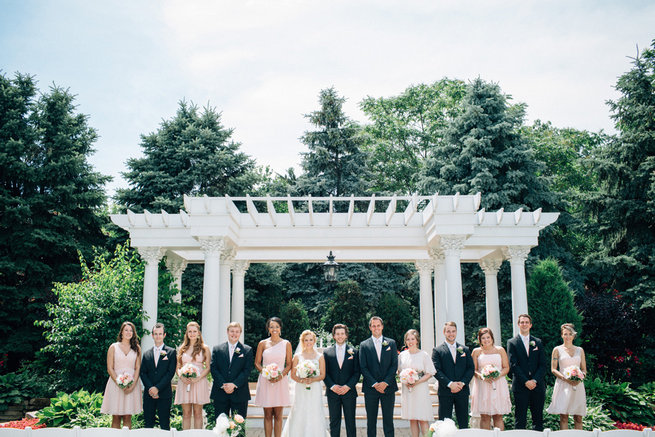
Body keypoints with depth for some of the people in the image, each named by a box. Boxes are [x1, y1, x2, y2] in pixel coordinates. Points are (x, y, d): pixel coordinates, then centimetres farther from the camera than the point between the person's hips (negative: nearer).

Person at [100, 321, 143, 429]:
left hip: (132, 385, 1)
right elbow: (110, 368, 1)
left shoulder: (137, 348, 10)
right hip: (116, 384, -1)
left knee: (127, 417, 1)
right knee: (116, 418, -2)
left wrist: (133, 384, -9)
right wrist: (119, 383, -12)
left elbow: (138, 368, 6)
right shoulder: (113, 347, 6)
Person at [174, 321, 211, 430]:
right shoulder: (182, 348, 13)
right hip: (184, 383, 2)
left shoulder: (204, 348, 6)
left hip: (199, 382, -2)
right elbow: (178, 367, 12)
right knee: (186, 413, 2)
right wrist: (182, 377, -8)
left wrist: (198, 378, -14)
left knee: (197, 412, 1)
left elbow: (208, 367, 2)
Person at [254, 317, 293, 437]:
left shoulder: (286, 344, 6)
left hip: (281, 381, 0)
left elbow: (289, 364, 7)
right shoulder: (262, 343, 6)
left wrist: (281, 375, -11)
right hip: (265, 382, 0)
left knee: (278, 415, 1)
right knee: (267, 415, 3)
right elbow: (257, 363, 7)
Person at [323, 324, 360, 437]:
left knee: (350, 422, 3)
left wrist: (348, 386, -11)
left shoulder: (354, 351, 5)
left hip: (349, 392, -1)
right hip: (332, 392, 1)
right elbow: (324, 373, 3)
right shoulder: (327, 352, 7)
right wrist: (332, 386, -11)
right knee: (334, 422, 5)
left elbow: (357, 372, 1)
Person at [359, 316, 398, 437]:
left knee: (388, 420, 3)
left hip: (388, 387, 0)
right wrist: (374, 384, -11)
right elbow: (363, 367, -1)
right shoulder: (364, 345, 5)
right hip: (370, 388, 0)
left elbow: (394, 365, 1)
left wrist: (385, 383, -10)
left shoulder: (391, 343, 7)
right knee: (371, 421, 5)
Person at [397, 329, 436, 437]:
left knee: (423, 419, -7)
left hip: (420, 389, -4)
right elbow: (399, 371, 16)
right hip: (407, 389, 4)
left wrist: (417, 382, -15)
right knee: (412, 419, 6)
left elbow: (429, 373, -3)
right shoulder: (402, 355, 8)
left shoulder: (423, 354, -3)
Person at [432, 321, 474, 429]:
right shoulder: (437, 350, 2)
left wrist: (462, 383, -8)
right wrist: (450, 384, -17)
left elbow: (471, 368, 7)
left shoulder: (465, 349, 12)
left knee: (464, 423, 7)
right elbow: (436, 370, -6)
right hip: (445, 392, -3)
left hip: (462, 391, 3)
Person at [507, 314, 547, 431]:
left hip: (537, 386, 3)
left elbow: (543, 365, 6)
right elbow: (513, 365, -5)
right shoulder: (512, 342, 3)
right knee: (520, 420, -1)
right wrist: (526, 382, -13)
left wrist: (535, 380, -9)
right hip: (520, 386, -3)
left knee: (538, 419, 6)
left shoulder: (538, 342, 12)